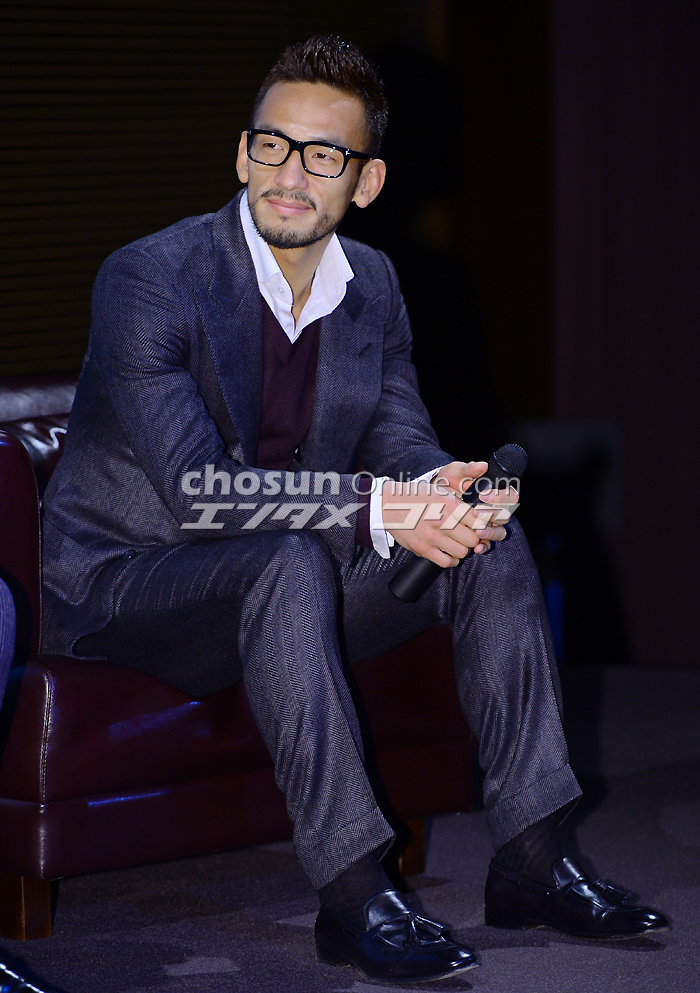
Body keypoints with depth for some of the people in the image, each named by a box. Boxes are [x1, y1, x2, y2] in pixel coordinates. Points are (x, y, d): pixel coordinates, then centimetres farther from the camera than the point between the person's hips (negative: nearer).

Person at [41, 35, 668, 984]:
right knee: (291, 565, -37)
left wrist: (438, 488, -24)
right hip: (125, 581, -7)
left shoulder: (371, 285, 3)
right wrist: (377, 508, -34)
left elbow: (403, 441, 3)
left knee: (492, 542, -10)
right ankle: (352, 895, -34)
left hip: (286, 577, 7)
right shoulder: (148, 280, -19)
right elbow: (195, 490, -27)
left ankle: (530, 859, -9)